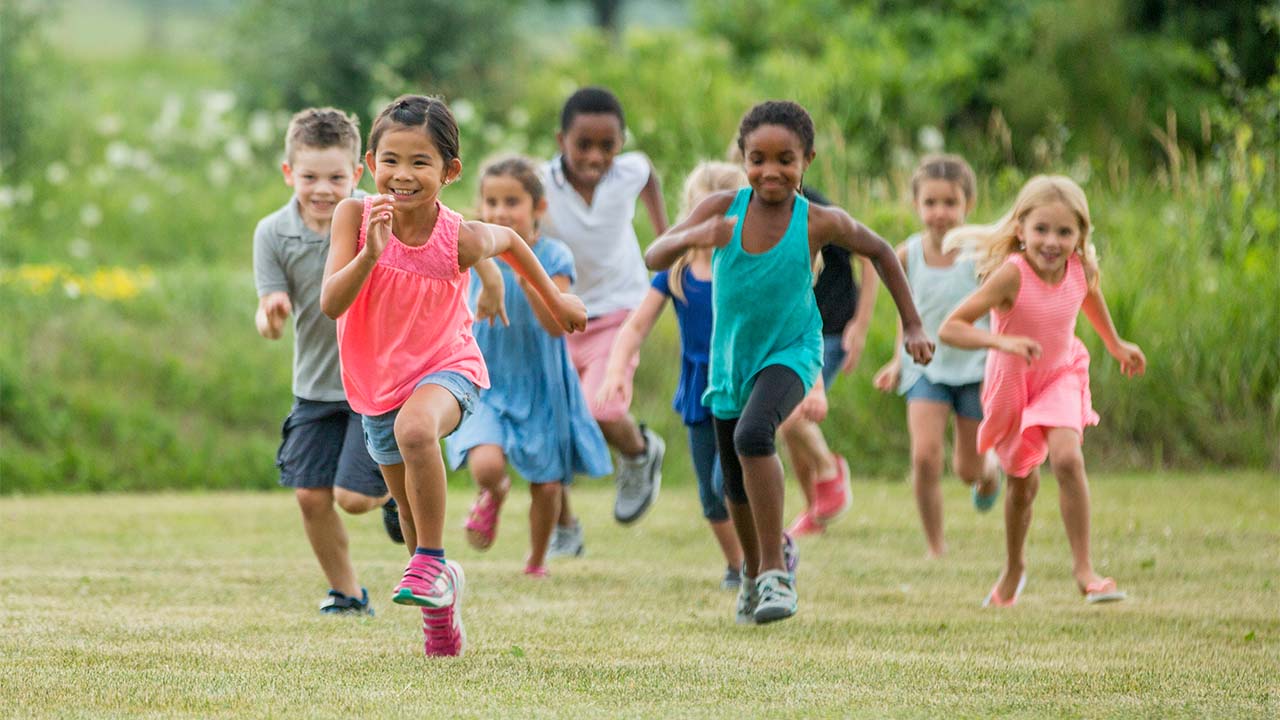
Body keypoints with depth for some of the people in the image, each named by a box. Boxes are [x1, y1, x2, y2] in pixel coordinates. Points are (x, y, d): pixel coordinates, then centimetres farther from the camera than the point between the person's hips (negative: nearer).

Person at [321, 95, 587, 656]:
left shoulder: (461, 239, -21)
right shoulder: (356, 217, -20)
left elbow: (508, 240, 3)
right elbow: (331, 304, -26)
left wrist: (555, 300, 15)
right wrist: (371, 253, -41)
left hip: (445, 367, -3)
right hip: (377, 379, 3)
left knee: (414, 429, -37)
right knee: (412, 509, 15)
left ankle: (431, 564, -22)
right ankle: (441, 595, 43)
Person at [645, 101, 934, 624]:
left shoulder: (819, 223, -18)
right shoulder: (722, 210, -16)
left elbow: (880, 253, 1)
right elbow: (654, 258, -23)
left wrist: (911, 326, 5)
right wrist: (691, 237, -44)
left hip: (791, 353, -3)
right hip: (732, 360, 4)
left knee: (752, 435, -33)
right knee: (736, 486, 17)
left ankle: (775, 573, -25)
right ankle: (753, 571, 47)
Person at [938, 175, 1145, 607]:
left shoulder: (1082, 269, -18)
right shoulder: (1012, 274, -32)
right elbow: (949, 329, -36)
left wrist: (1115, 344, 23)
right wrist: (1001, 342, -50)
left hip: (1060, 376, 1)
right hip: (1012, 382, -1)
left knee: (1067, 457, -25)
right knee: (1022, 484, 14)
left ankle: (1083, 567, -16)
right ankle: (1013, 569, 41)